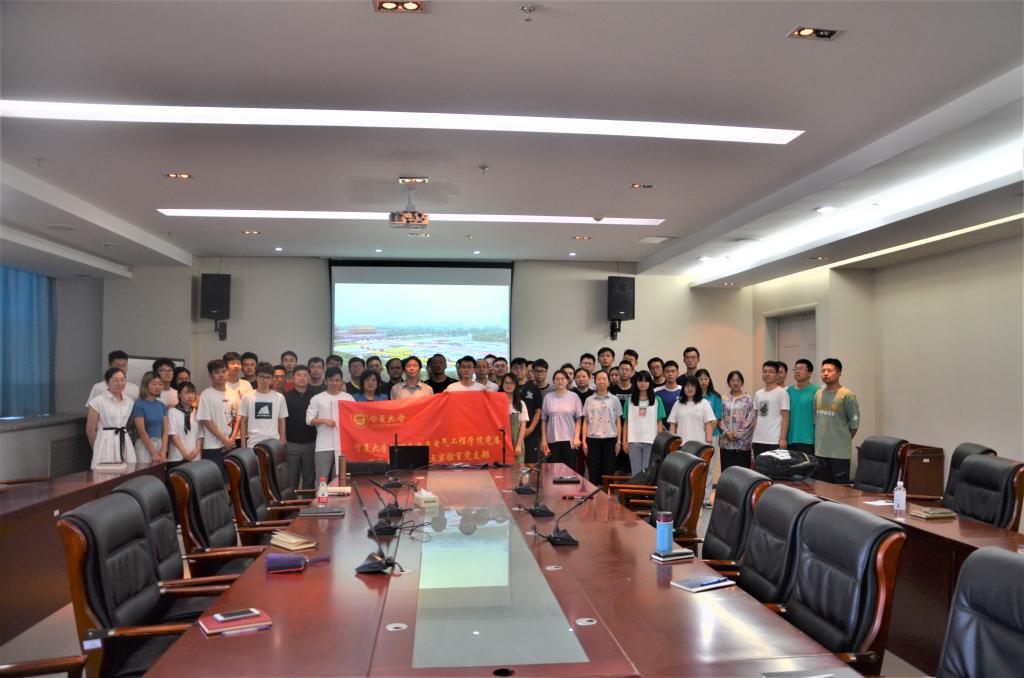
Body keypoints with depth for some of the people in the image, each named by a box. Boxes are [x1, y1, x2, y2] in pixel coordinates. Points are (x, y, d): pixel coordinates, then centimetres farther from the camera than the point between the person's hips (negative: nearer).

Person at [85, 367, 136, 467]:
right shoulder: (98, 401, -7)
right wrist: (99, 449, 5)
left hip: (125, 444, 5)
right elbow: (90, 430, -3)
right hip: (106, 444, -5)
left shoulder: (129, 401, 9)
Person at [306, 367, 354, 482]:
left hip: (344, 445, 1)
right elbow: (309, 419, 1)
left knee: (341, 479, 6)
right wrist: (324, 421, -15)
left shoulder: (349, 398, 9)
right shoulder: (317, 398, 4)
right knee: (321, 479, 0)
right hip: (324, 446, -1)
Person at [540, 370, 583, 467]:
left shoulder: (574, 396, 2)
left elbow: (578, 419, 2)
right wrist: (543, 439, 3)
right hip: (552, 440, 1)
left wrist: (577, 437, -6)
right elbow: (544, 420, 7)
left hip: (569, 439, -1)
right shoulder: (548, 397, 6)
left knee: (570, 468, 1)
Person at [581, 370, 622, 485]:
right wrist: (584, 441, 1)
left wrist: (619, 441, -1)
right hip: (593, 439, 1)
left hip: (610, 439, -1)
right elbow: (585, 422, 9)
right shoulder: (589, 400, 9)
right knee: (593, 472, 1)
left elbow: (618, 422, 6)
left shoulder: (614, 400, 6)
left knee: (609, 471, 1)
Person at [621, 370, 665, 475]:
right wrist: (624, 441, 0)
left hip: (651, 441, -1)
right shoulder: (629, 400, 6)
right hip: (634, 441, 1)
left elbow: (659, 422, 5)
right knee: (636, 471, 5)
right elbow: (626, 422, 6)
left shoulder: (657, 400, 4)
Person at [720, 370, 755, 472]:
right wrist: (726, 432, -10)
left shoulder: (748, 400, 3)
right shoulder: (723, 400, 9)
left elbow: (751, 420, -3)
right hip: (726, 442, 2)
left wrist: (738, 434, -11)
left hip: (742, 442, -2)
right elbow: (720, 419, 5)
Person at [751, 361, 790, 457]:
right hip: (758, 440, 6)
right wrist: (751, 437, 13)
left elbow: (785, 417, -8)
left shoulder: (782, 393, -4)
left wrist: (783, 438, -14)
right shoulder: (758, 394, 14)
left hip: (774, 441, -6)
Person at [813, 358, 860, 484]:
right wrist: (820, 439, 12)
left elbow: (854, 423, -5)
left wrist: (844, 440, 3)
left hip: (840, 452, -5)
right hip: (820, 451, 5)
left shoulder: (847, 395, -9)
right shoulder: (818, 394, 8)